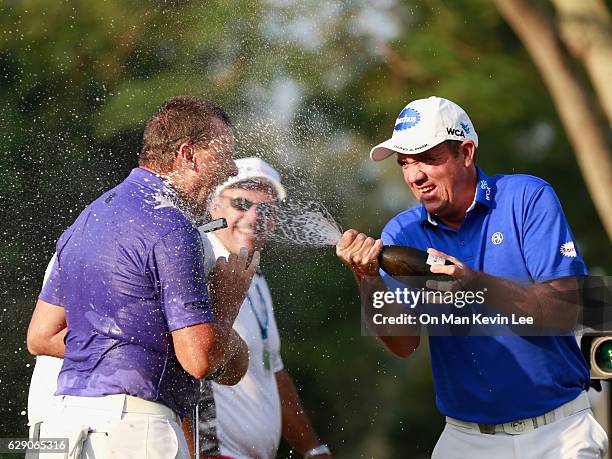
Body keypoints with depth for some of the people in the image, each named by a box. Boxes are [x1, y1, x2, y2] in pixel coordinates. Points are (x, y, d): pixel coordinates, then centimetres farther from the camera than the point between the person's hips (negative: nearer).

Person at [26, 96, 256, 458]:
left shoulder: (89, 218, 18)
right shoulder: (171, 228, -10)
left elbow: (41, 337, 20)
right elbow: (201, 359, -15)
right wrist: (229, 298, 4)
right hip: (132, 427, -9)